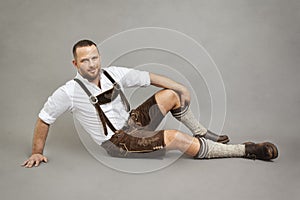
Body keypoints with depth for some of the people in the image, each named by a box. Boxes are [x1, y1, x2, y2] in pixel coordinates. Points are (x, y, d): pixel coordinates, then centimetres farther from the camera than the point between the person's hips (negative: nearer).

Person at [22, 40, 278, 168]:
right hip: (117, 142, -6)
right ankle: (246, 150, -15)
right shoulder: (69, 93, -15)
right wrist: (37, 153, 0)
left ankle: (202, 134, 12)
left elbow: (150, 78, 1)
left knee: (172, 94, -7)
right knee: (175, 138, -24)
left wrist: (183, 90, -3)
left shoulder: (114, 74, -3)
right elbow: (44, 120, -4)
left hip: (133, 122, 6)